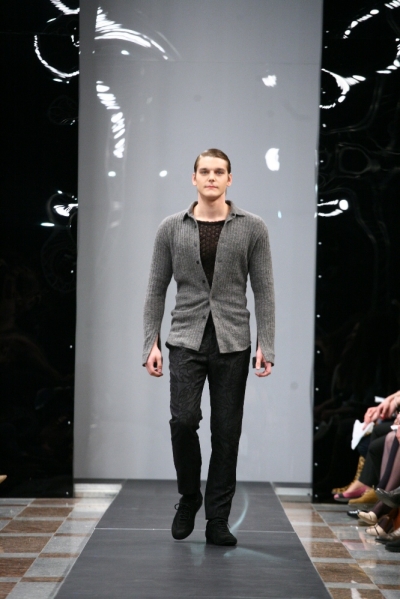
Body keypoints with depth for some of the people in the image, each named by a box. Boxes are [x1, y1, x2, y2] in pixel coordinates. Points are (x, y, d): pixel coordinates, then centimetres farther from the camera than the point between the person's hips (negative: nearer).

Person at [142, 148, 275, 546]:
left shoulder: (252, 228, 1)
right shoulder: (171, 229, 3)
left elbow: (263, 290, 0)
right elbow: (156, 289, 5)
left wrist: (266, 345, -8)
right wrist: (151, 343, -2)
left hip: (232, 343, 0)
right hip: (186, 340, 0)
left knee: (226, 433, 1)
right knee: (183, 420, -15)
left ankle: (217, 520, 11)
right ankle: (188, 497, 11)